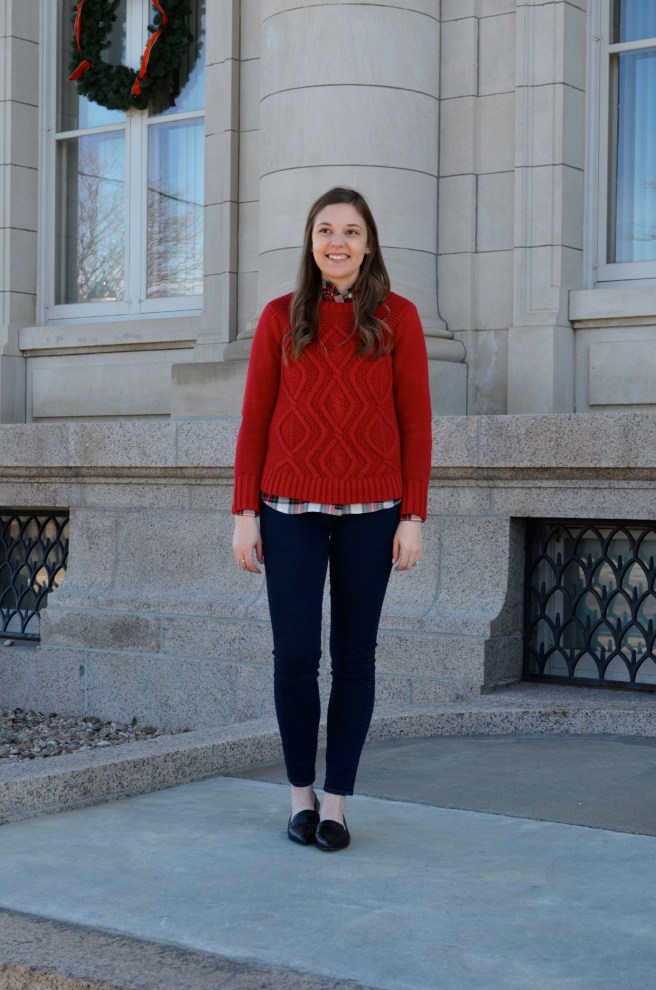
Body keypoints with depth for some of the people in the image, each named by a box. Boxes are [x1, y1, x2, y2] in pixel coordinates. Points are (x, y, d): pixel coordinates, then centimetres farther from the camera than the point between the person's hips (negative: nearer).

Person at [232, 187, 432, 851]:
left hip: (369, 510, 0)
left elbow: (415, 422, 3)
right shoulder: (280, 318, 7)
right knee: (295, 653, -1)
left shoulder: (397, 317, 4)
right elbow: (254, 420, 6)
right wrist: (244, 513, 0)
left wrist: (413, 516, -3)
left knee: (354, 654, 4)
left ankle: (336, 800, 14)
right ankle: (300, 792, 16)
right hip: (291, 508, 0)